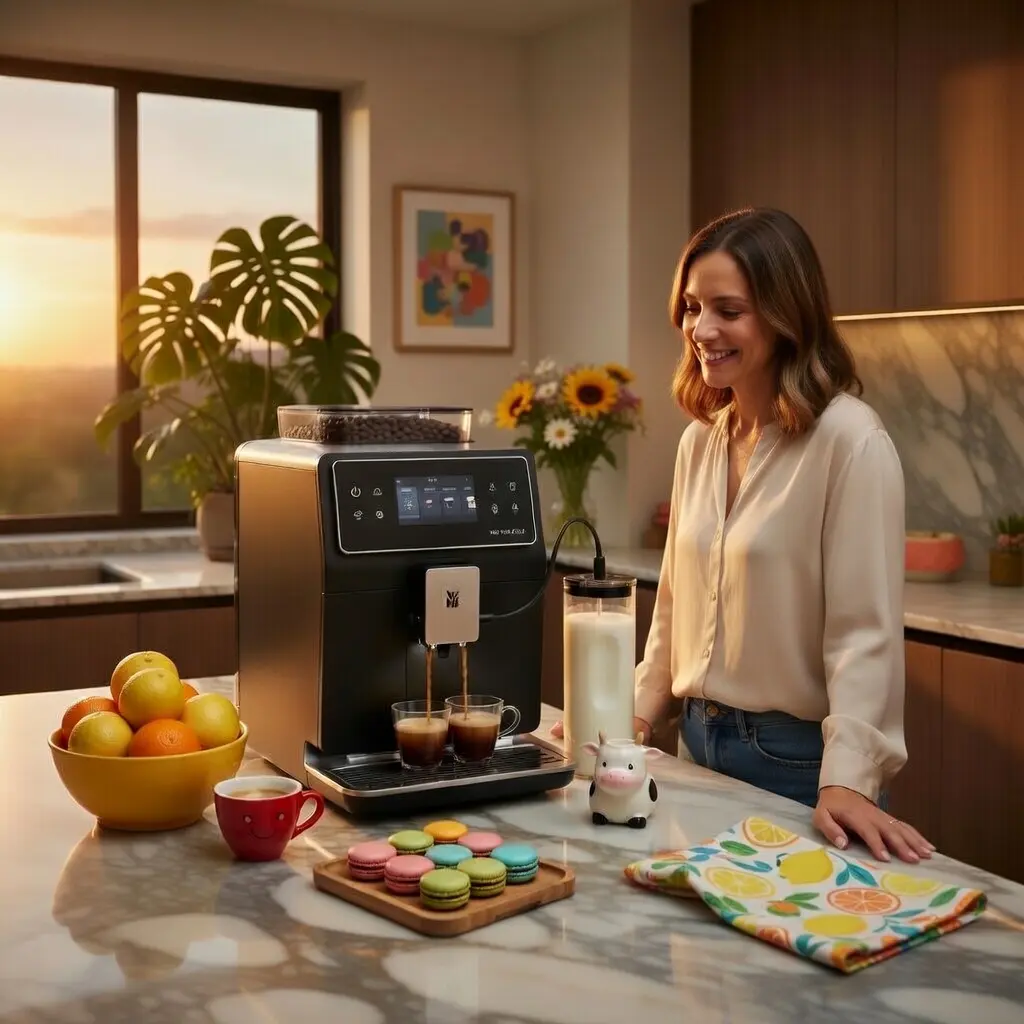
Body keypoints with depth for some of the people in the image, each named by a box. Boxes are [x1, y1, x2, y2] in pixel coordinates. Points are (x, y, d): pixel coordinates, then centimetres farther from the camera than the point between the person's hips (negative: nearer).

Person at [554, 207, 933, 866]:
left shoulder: (849, 440, -17)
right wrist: (640, 713, 11)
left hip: (797, 760, -7)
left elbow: (865, 628, -20)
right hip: (698, 740, 7)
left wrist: (848, 780, -26)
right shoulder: (700, 441, 6)